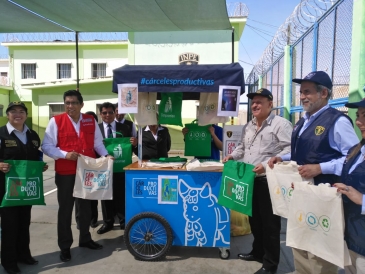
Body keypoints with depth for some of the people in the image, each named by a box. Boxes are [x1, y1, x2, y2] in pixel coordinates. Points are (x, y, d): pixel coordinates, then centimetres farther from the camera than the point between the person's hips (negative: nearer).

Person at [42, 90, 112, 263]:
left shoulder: (91, 121, 4)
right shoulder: (56, 121, -8)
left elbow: (97, 142, 11)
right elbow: (46, 146, -9)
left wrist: (106, 155, -5)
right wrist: (65, 154, -21)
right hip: (65, 173, -4)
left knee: (86, 206, 17)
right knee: (65, 209, 7)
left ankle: (85, 239, 36)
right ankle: (64, 246, 23)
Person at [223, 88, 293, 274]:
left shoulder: (281, 124, -11)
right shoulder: (248, 127, 15)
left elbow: (289, 150, -19)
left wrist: (267, 165, -26)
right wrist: (232, 156, 9)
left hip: (269, 181, -8)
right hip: (250, 180, 8)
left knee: (270, 223, 3)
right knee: (254, 219, 20)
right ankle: (257, 252, 38)